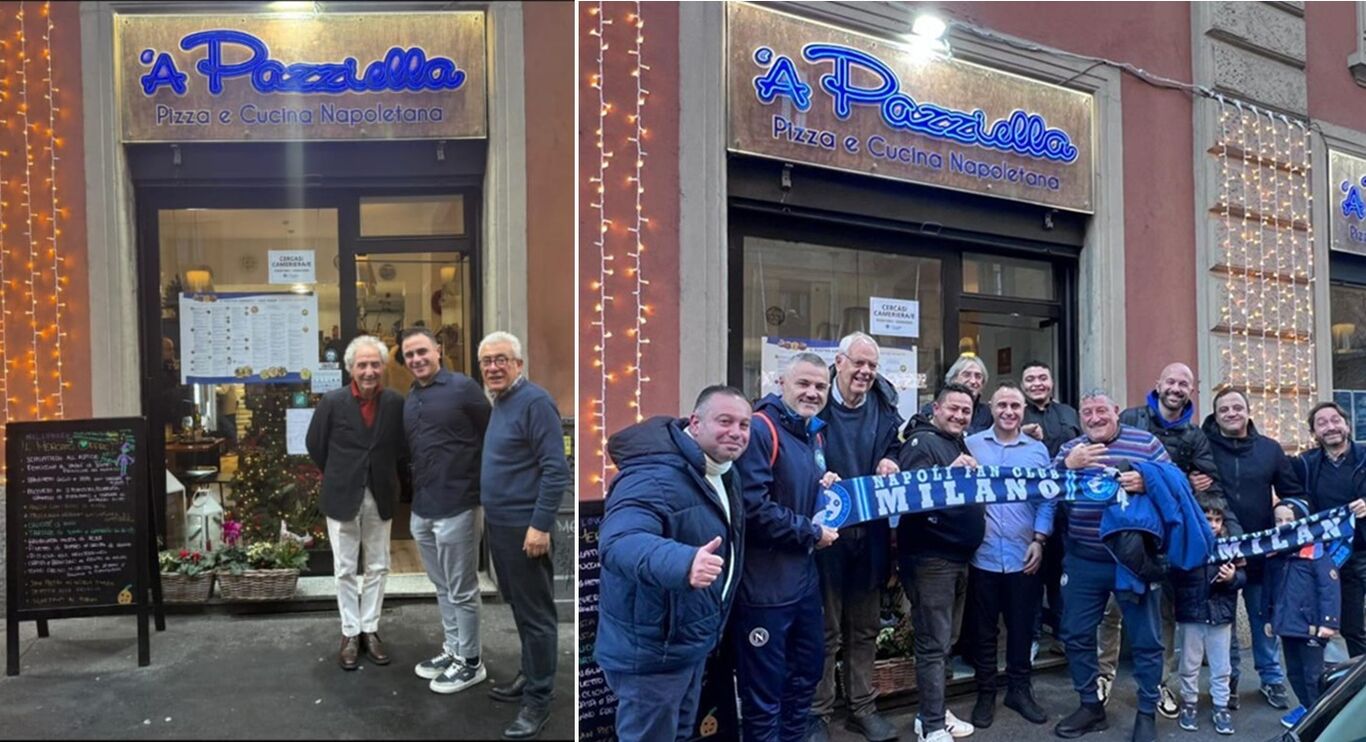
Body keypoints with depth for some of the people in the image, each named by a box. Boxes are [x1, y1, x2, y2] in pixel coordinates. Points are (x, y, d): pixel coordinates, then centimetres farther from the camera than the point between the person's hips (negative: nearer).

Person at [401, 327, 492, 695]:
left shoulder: (462, 387, -10)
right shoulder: (409, 399, 10)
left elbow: (492, 437, -7)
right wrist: (415, 496, 13)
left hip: (456, 506, -7)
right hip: (421, 508, 7)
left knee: (462, 591, 4)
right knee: (443, 588, 18)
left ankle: (470, 662, 18)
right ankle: (452, 650, 33)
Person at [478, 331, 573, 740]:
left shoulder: (534, 402, -16)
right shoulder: (500, 403, 13)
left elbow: (556, 469, -21)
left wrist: (541, 524, -24)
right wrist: (491, 510, 17)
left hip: (525, 527, -9)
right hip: (499, 524, 9)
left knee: (535, 614, 1)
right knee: (520, 608, 19)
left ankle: (539, 698, 11)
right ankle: (531, 677, 33)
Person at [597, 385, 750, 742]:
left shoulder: (725, 472, 3)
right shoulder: (655, 478, -29)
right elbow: (618, 541, -48)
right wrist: (683, 562, -62)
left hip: (693, 641, 9)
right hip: (651, 651, -9)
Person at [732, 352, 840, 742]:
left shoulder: (815, 434, 12)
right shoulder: (761, 429, -17)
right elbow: (754, 508, -26)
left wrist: (826, 488, 1)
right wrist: (812, 534, -14)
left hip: (805, 577, 9)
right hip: (765, 582, -9)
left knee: (807, 672, 22)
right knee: (764, 690, 4)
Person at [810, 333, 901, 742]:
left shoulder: (884, 407, 4)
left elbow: (896, 447, 17)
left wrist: (890, 462, -4)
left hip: (870, 533, 5)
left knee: (865, 627, 16)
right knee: (825, 629, 6)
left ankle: (863, 707, 31)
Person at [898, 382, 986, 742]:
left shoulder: (960, 445, 16)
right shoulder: (922, 442, -11)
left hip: (958, 557, 9)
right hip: (930, 558, -9)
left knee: (946, 640, 17)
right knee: (933, 644, -4)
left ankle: (934, 711, 29)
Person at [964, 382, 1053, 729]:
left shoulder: (1038, 450, 7)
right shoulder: (971, 445, 1)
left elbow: (1047, 499, 6)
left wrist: (1039, 540, -4)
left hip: (1024, 557, 2)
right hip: (983, 555, -1)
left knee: (1022, 628, 12)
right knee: (984, 629, 9)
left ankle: (1020, 690, 28)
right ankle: (985, 694, 23)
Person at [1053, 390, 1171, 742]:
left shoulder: (1146, 443, 0)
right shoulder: (1069, 449, 7)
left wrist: (1147, 482, -25)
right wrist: (1068, 465, -24)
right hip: (1082, 563, 3)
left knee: (1146, 638, 7)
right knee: (1076, 634, 10)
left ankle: (1147, 713, 23)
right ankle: (1091, 706, 26)